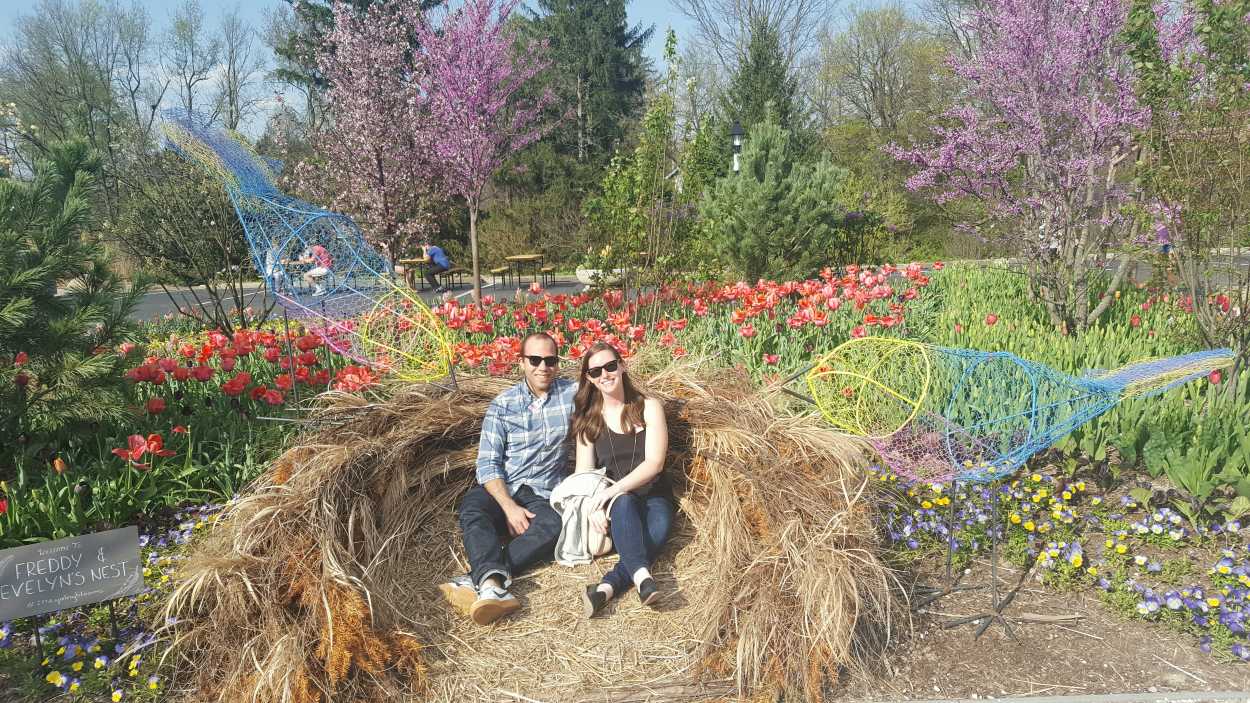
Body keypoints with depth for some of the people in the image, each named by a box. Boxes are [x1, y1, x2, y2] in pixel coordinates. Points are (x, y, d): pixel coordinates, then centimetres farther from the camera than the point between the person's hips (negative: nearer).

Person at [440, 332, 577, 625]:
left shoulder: (571, 393, 7)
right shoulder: (502, 405, 5)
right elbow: (488, 464, -3)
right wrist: (509, 507, -17)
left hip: (544, 498, 0)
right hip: (502, 491, 0)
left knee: (554, 526, -34)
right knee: (472, 506, -33)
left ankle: (477, 580, -42)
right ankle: (494, 586, -54)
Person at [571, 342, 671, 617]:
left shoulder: (648, 407, 2)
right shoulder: (588, 419, 8)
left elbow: (654, 462, -9)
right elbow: (584, 472, 0)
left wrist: (613, 489, -23)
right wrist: (594, 506, -21)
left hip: (653, 496, 0)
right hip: (614, 502, 1)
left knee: (659, 527, -35)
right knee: (623, 502, -36)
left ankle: (607, 587, -48)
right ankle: (641, 576, -51)